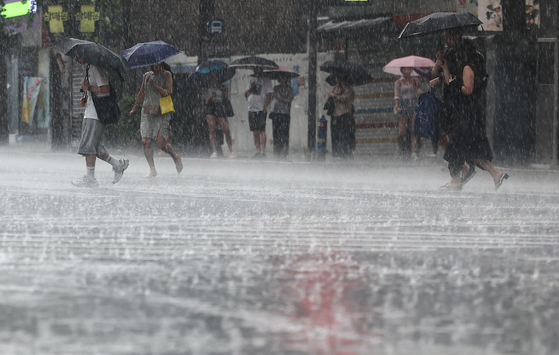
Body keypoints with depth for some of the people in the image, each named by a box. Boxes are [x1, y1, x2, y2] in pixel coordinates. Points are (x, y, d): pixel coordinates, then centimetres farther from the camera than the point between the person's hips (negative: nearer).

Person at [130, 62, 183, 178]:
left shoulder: (166, 75, 1)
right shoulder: (147, 76, 15)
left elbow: (169, 92, -10)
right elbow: (141, 93, 25)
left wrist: (155, 86, -18)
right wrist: (135, 108, 28)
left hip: (162, 113, -5)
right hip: (148, 112, 5)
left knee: (161, 143, -11)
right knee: (145, 141, -8)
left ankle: (176, 157, 20)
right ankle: (152, 170, 1)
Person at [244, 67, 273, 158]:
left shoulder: (266, 81, 3)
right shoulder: (252, 80, 19)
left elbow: (269, 95, -4)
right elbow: (246, 95, 19)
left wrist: (265, 106, -15)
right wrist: (250, 88, -2)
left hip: (261, 109, -6)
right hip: (252, 109, 6)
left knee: (262, 130, -11)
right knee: (255, 131, 6)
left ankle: (263, 151, -13)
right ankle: (258, 151, 10)